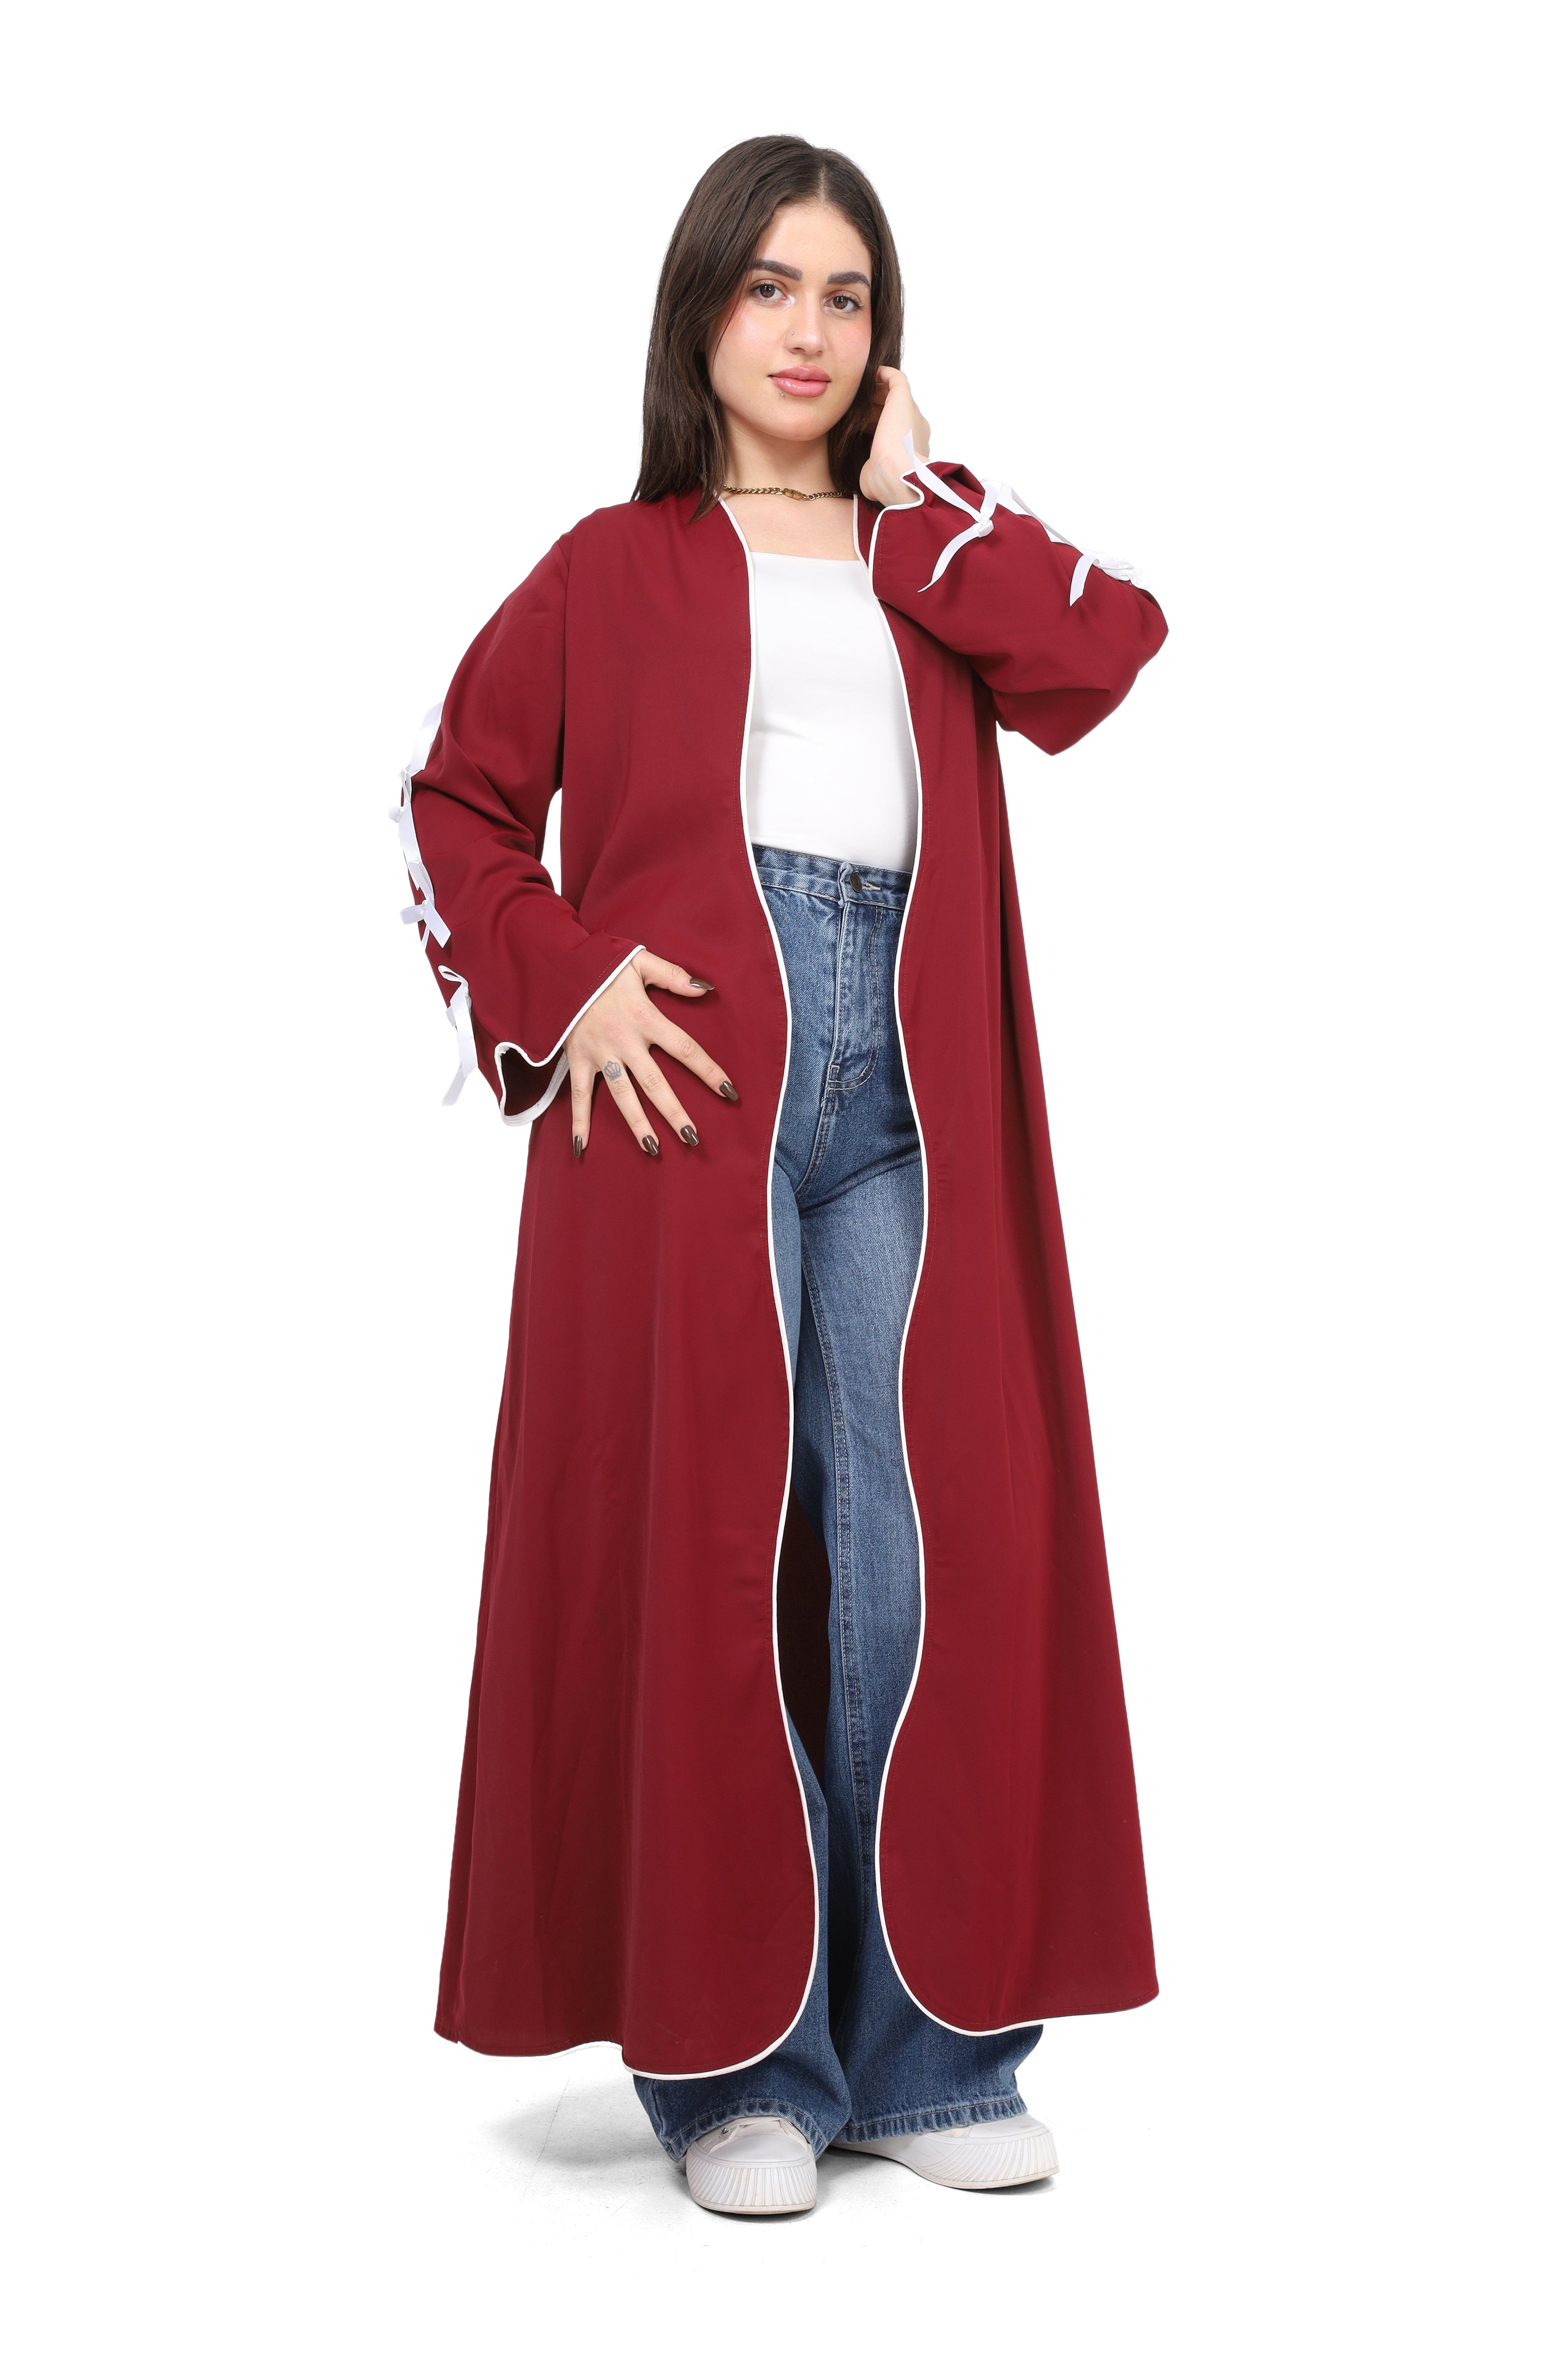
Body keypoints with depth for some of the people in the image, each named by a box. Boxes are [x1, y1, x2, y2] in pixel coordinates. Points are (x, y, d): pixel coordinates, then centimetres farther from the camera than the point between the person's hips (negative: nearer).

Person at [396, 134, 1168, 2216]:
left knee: (928, 1551, -2)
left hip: (910, 1099, 2)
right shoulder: (613, 570, 16)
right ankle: (732, 2060, 7)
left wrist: (915, 501, 8)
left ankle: (930, 2049, 9)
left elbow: (1107, 650, 2)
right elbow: (454, 803, 10)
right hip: (690, 1085, -2)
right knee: (701, 1542, -3)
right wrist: (558, 985, -5)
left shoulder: (934, 552, 21)